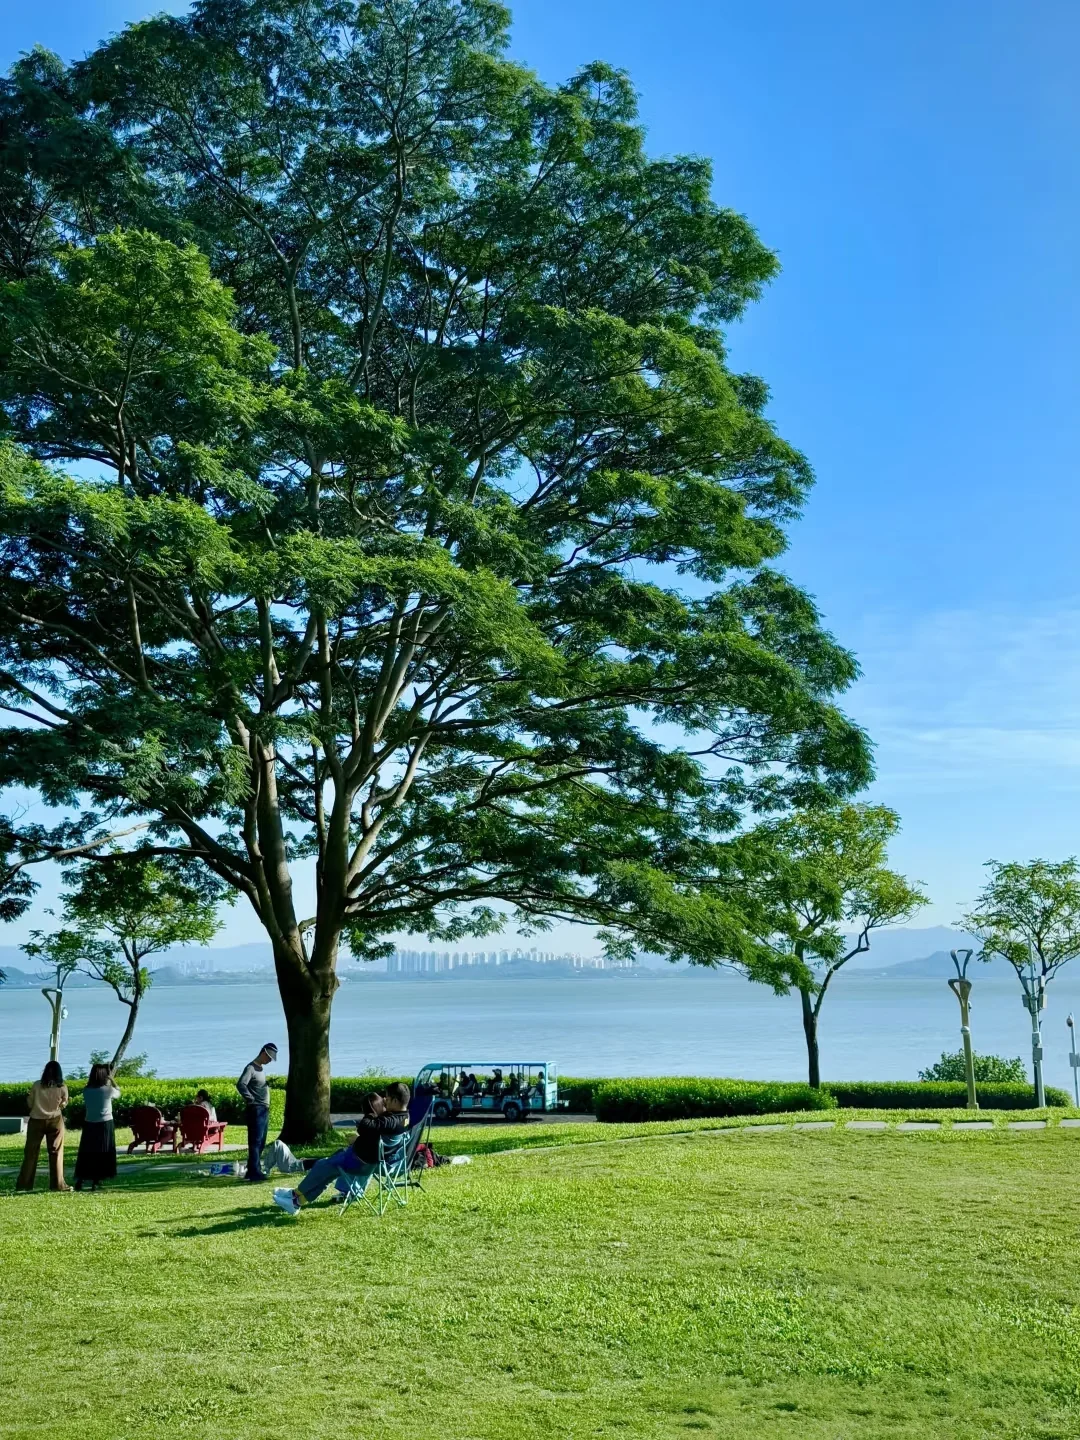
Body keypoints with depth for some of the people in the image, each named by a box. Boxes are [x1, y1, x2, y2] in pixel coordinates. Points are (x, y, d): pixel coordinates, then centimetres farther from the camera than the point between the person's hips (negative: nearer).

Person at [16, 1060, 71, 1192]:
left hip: (36, 1120, 0)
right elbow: (63, 1104, 3)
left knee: (31, 1152, 7)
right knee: (55, 1152, 6)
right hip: (55, 1121, 0)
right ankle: (57, 1184, 5)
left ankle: (24, 1183, 9)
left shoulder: (36, 1085, -6)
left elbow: (30, 1103, 2)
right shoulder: (62, 1087, -6)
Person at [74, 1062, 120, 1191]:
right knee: (102, 1154, 6)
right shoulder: (108, 1089, -9)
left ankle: (80, 1180, 7)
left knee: (86, 1153, 10)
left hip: (89, 1125, 3)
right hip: (105, 1124, -3)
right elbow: (118, 1094, 12)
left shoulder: (86, 1091, -2)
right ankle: (96, 1182, 5)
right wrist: (111, 1079, 20)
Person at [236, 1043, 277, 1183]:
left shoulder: (261, 1069, 18)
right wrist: (250, 1099, -21)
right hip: (256, 1110, -10)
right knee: (255, 1141, -11)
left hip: (264, 1110, 10)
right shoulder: (251, 1068, -11)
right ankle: (254, 1173, -13)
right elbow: (240, 1084, -26)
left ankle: (255, 1170, 19)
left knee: (260, 1142, 13)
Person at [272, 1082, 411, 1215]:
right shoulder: (404, 1116, -3)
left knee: (323, 1166, 9)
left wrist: (375, 1112, -24)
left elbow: (363, 1127, -40)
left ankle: (297, 1194, 30)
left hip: (361, 1161, -10)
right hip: (371, 1157, 10)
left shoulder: (392, 1122, -33)